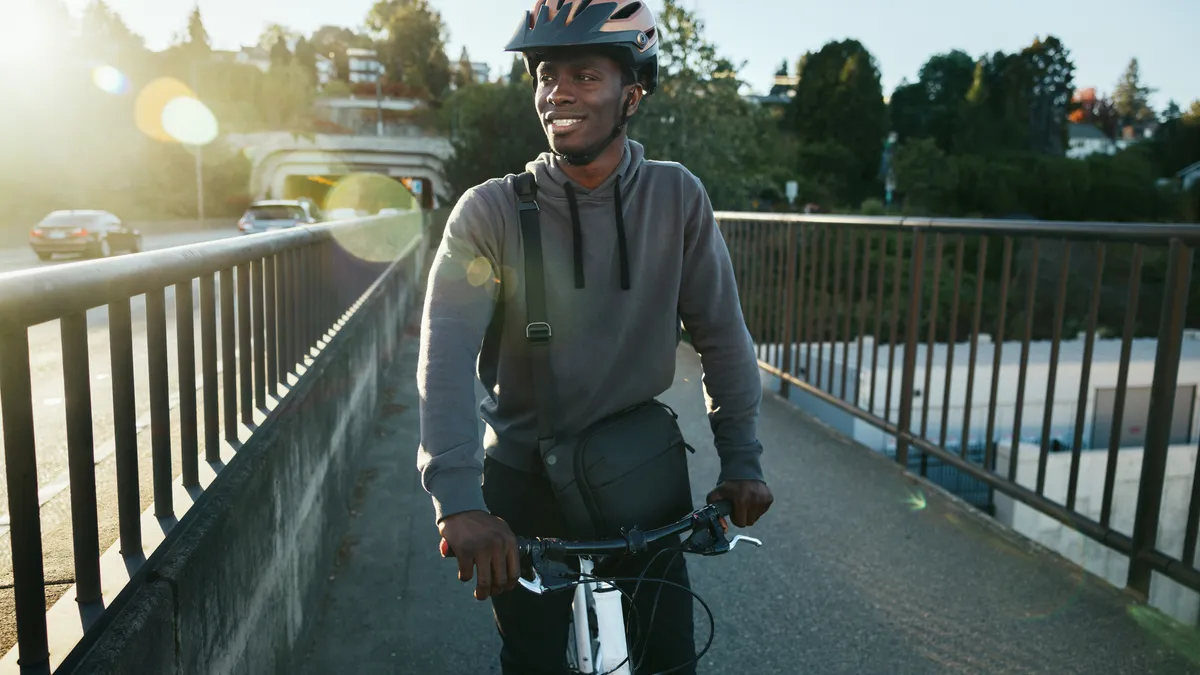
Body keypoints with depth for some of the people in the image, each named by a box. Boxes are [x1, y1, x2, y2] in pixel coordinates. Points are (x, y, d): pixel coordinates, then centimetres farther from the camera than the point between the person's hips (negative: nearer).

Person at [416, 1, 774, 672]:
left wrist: (743, 461, -7)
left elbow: (721, 333, -3)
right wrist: (458, 498, -34)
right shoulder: (491, 211, -13)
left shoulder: (678, 198, -8)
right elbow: (447, 353, -23)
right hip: (525, 485, -1)